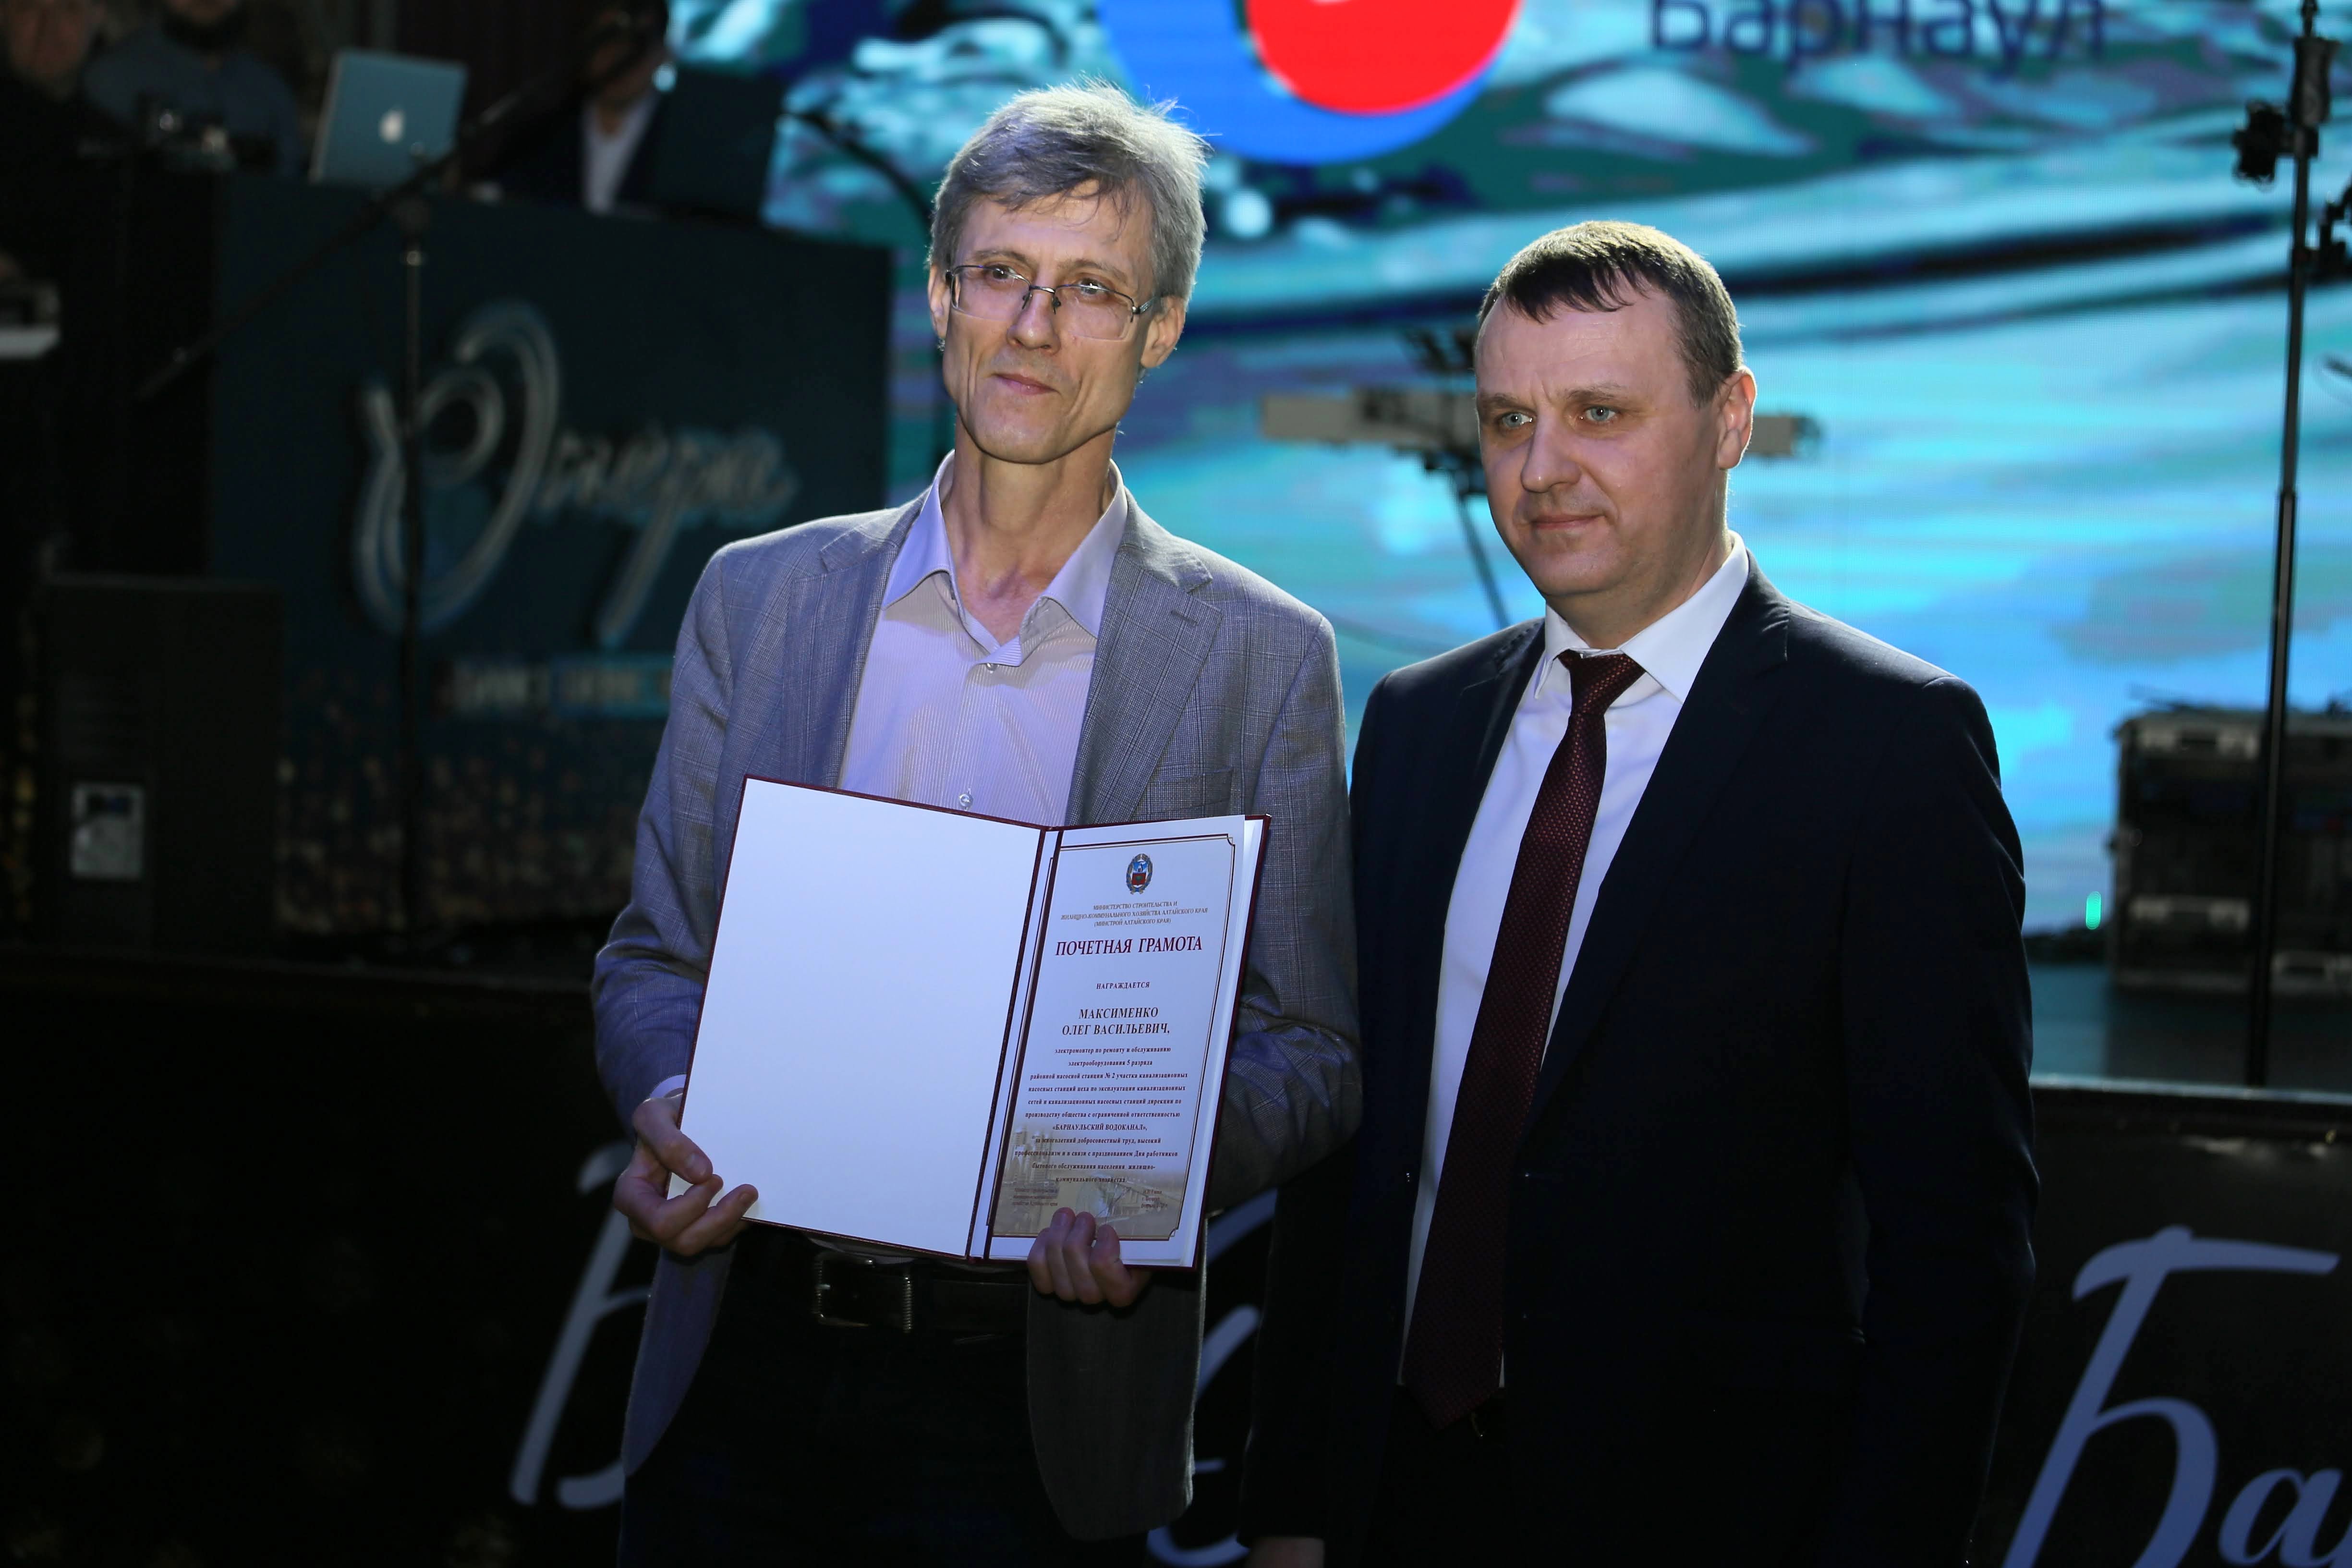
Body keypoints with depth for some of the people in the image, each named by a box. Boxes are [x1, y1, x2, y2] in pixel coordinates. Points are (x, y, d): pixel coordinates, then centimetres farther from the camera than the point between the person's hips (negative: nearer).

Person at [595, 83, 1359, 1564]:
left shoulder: (1261, 659, 0)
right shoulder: (759, 598, 7)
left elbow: (1305, 1048, 0)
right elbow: (656, 955, 11)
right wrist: (669, 1108, -11)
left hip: (1027, 1403, -2)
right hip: (748, 1370, 2)